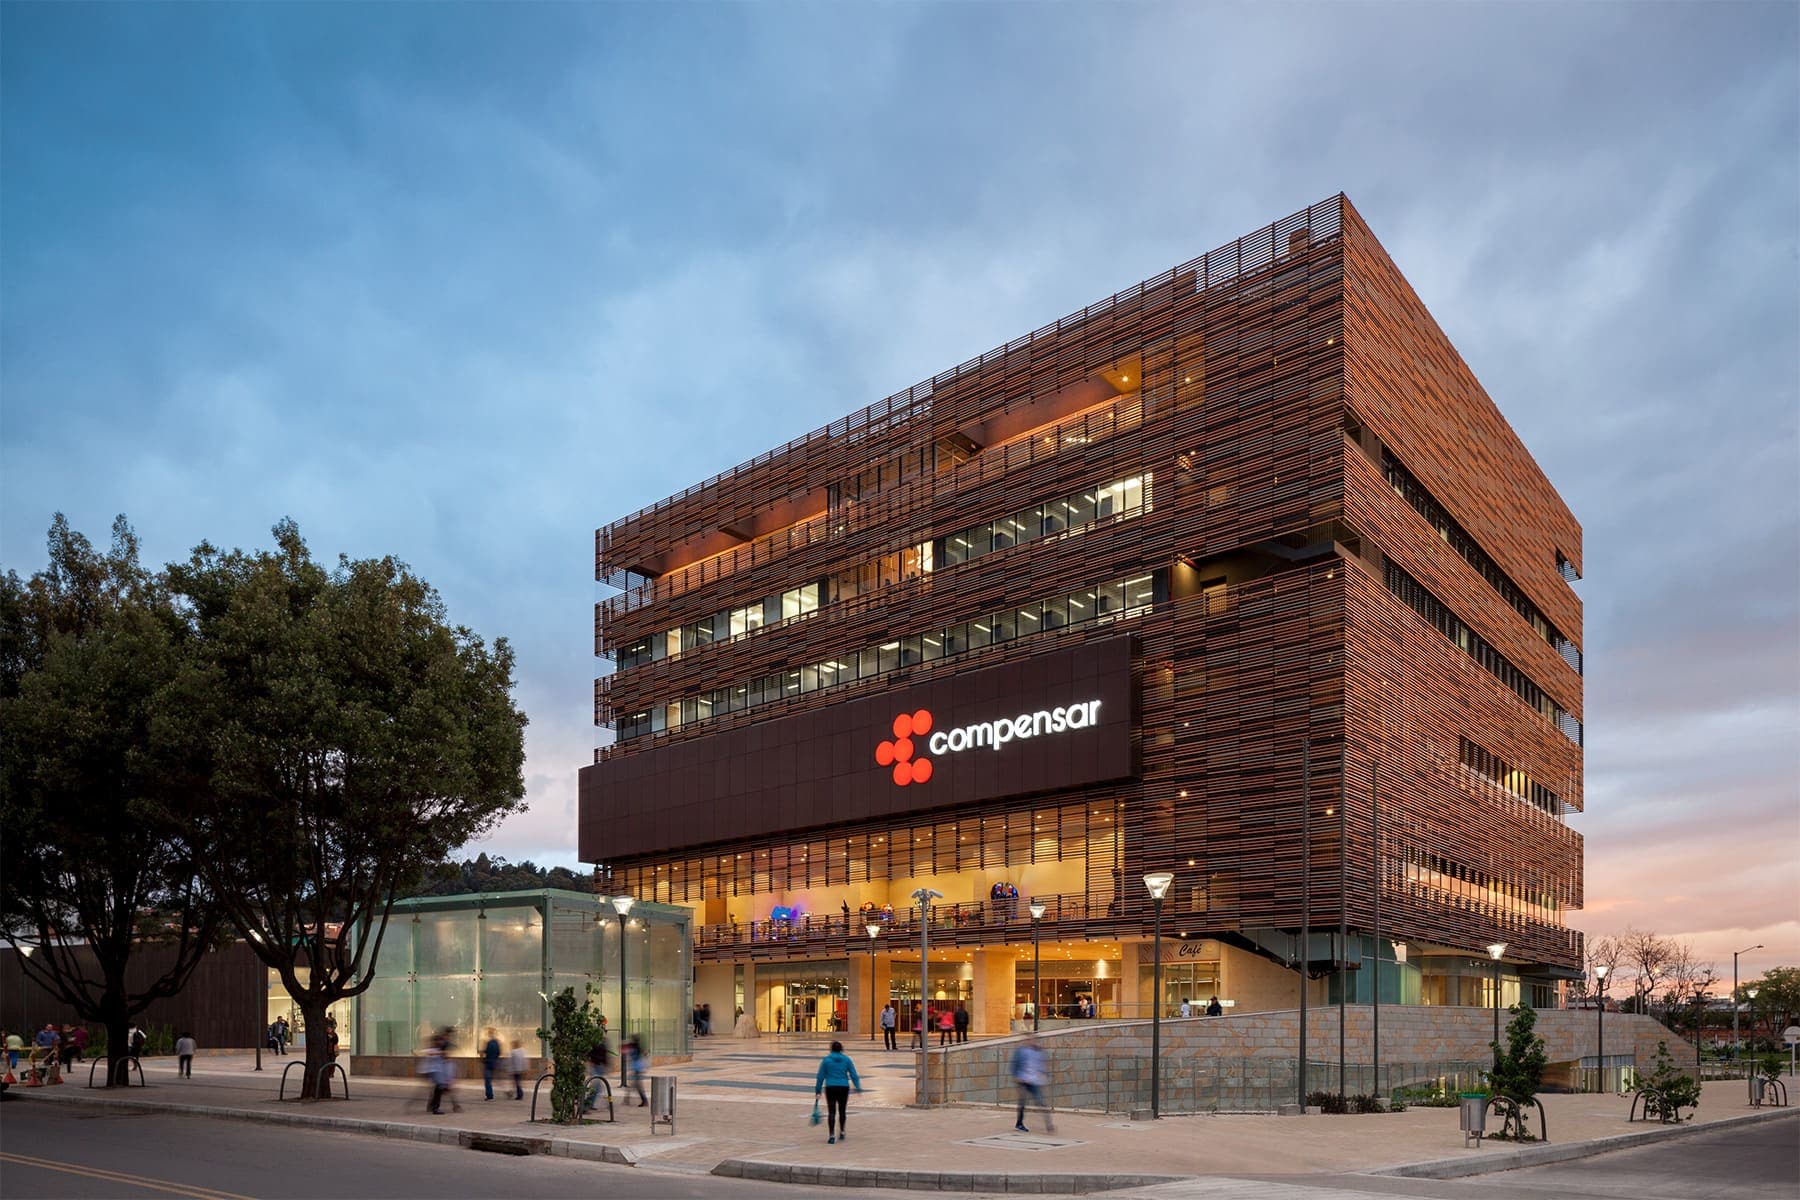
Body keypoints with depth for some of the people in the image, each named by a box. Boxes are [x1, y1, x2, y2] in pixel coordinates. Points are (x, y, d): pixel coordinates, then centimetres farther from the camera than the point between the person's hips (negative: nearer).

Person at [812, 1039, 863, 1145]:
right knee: (842, 1111, 17)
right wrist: (858, 1087, 12)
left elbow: (820, 1076, 2)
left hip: (830, 1088, -1)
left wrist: (817, 1091, 7)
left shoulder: (826, 1060, 2)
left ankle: (831, 1135, -12)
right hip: (844, 1088, 1)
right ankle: (842, 1132, 27)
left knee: (831, 1112, -3)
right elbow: (853, 1075, 3)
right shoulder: (846, 1059, 4)